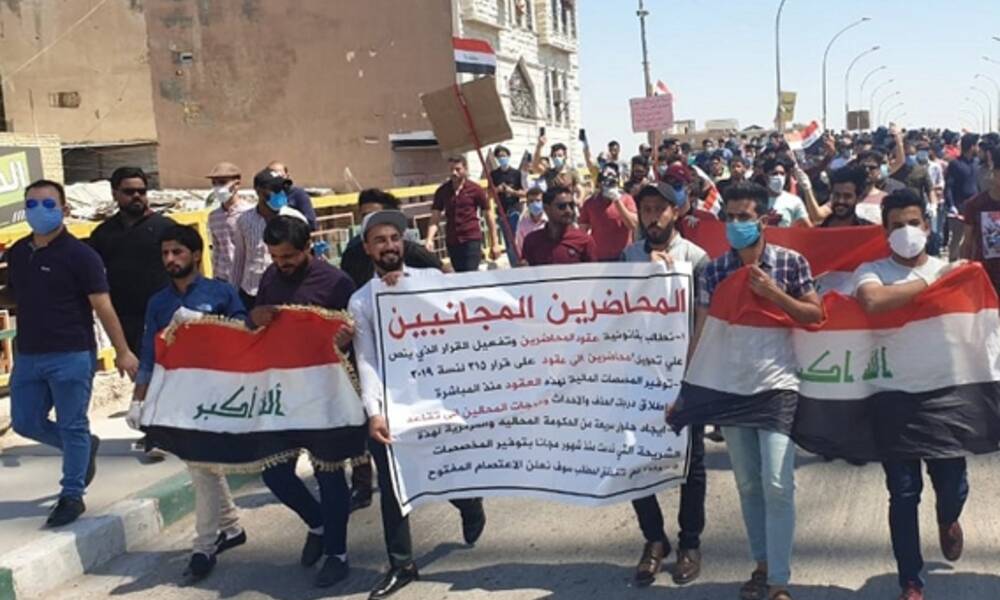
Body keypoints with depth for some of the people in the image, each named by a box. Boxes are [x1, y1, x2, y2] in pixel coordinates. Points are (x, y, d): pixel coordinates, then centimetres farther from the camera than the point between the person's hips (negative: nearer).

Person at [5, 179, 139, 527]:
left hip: (71, 356, -6)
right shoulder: (17, 253, 10)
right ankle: (85, 447, 34)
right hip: (28, 355, 7)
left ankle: (71, 495, 15)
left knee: (71, 427, 1)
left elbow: (102, 305, -11)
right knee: (26, 423, 11)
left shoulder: (79, 254, -8)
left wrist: (122, 351, -14)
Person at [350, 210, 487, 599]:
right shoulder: (360, 300, 3)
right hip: (389, 401, 1)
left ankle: (471, 507, 45)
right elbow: (366, 360, -5)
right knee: (391, 486, 4)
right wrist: (373, 411, -15)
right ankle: (401, 565, 18)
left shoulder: (430, 279, 3)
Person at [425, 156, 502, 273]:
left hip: (472, 240, -3)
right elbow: (435, 219, 3)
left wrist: (495, 243, 1)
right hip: (452, 242, 3)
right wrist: (429, 239, -14)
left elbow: (489, 216, 3)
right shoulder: (442, 191, 3)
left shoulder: (475, 189, -3)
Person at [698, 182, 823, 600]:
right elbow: (702, 332, 5)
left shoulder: (791, 262, -2)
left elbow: (816, 315, -1)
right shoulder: (713, 271, 3)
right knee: (747, 484, 11)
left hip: (777, 384, -3)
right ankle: (762, 564, 26)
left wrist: (774, 293, -15)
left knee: (777, 484, -8)